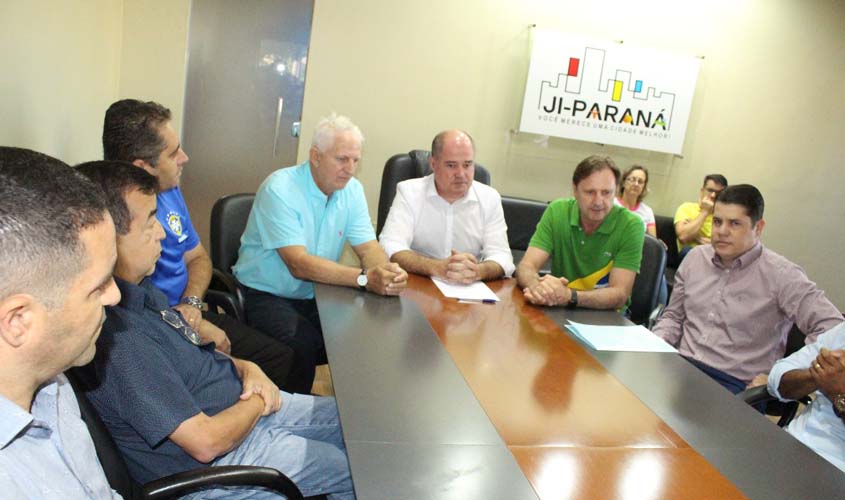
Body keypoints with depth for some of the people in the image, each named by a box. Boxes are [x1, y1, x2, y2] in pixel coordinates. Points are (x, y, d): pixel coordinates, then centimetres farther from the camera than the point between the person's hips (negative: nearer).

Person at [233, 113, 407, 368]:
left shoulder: (352, 189, 2)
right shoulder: (280, 189, -18)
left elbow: (368, 248, -2)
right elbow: (299, 264, -26)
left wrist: (388, 270, -26)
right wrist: (364, 278, -35)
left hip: (316, 296, 6)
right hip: (266, 295, -5)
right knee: (306, 344, -32)